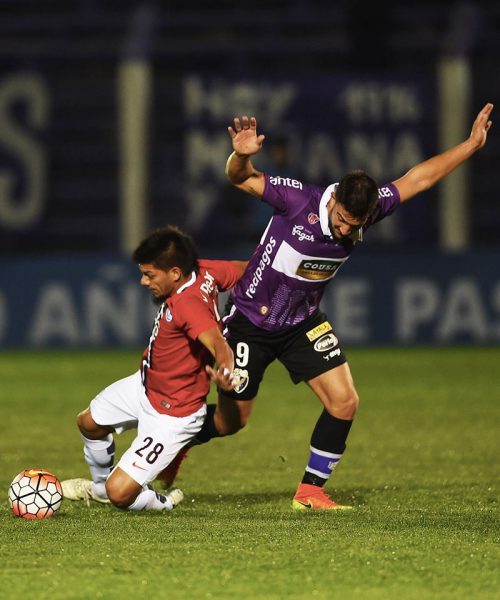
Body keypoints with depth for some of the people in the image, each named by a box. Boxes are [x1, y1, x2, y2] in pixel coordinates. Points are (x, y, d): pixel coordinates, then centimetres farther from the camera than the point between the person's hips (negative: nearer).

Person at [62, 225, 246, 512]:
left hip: (171, 415, -10)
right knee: (88, 422, 28)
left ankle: (163, 501, 17)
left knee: (120, 494, -14)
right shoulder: (205, 272, -12)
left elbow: (217, 342, -52)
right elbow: (245, 269, 0)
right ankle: (100, 485, 55)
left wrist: (225, 369, -72)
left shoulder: (188, 303, -37)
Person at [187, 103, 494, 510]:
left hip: (303, 323, 5)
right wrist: (242, 155, -44)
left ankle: (310, 491, 6)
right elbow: (241, 179, -21)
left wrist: (471, 145, -8)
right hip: (251, 320, -5)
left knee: (345, 401, -9)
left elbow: (417, 179, -5)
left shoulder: (366, 211, -15)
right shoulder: (299, 200, -27)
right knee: (230, 422, 5)